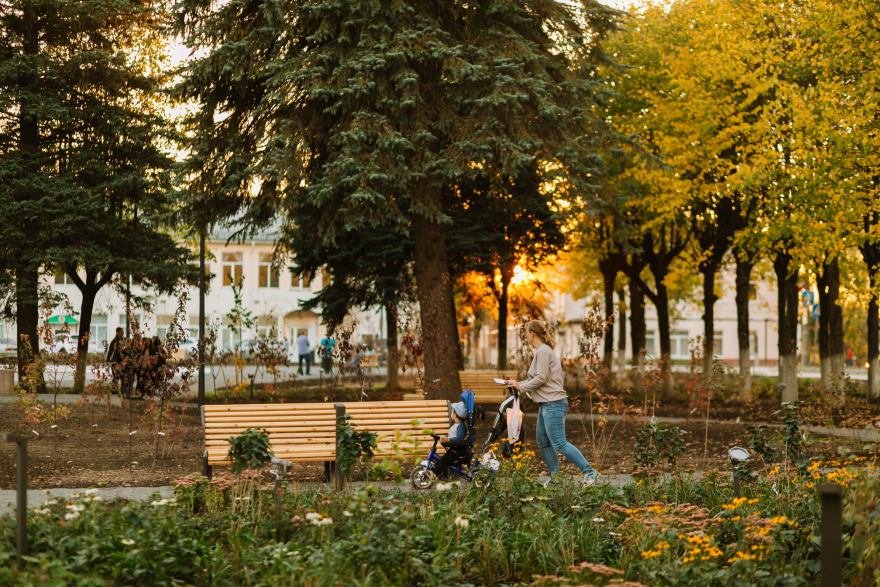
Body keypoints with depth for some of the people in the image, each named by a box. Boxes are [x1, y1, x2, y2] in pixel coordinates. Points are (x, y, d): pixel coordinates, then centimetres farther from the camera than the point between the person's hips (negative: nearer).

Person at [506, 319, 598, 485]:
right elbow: (537, 378, 22)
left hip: (552, 404, -11)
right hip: (547, 404, 11)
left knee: (559, 443, -13)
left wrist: (521, 387, -10)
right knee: (543, 442, 12)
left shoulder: (543, 351, -13)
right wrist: (519, 383, 15)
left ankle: (589, 471, -13)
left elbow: (541, 378, -19)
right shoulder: (544, 351, 19)